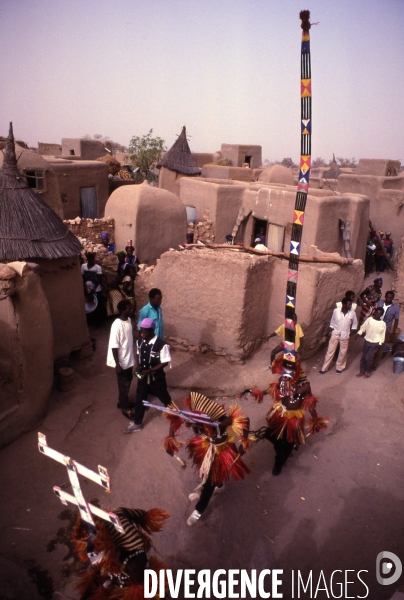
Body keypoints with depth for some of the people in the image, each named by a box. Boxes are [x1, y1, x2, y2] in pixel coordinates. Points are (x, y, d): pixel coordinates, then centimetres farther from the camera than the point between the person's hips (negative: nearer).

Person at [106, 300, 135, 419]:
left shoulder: (128, 320, 0)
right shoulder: (117, 325, -27)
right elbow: (114, 347, -23)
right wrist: (117, 364, -20)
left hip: (129, 358, 8)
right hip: (121, 361, -8)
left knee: (128, 381, 23)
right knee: (124, 385, 8)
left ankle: (121, 401, 44)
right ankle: (125, 408, 26)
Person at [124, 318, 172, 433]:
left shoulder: (161, 344, -26)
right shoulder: (139, 342, -7)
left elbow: (165, 362, -19)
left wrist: (149, 371, -25)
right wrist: (137, 365, -9)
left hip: (156, 378, -4)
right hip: (143, 377, 5)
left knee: (165, 398, 18)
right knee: (139, 400, 15)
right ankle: (136, 424, 33)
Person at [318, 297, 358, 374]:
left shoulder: (352, 313, -11)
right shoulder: (336, 311, -13)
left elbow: (355, 324, 4)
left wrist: (350, 333, 1)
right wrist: (332, 331, 1)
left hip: (345, 335, 1)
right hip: (335, 334, -1)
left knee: (343, 352, 12)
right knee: (330, 351, 7)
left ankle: (340, 367, 34)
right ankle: (324, 368, 18)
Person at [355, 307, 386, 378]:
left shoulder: (383, 324, -8)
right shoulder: (369, 319, -6)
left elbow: (382, 335, -2)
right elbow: (363, 327, 2)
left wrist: (380, 344, -4)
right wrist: (358, 334, -10)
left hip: (375, 343, -2)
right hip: (367, 341, 2)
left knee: (368, 358, -3)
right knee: (363, 357, 11)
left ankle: (368, 371, 23)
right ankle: (361, 371, 27)